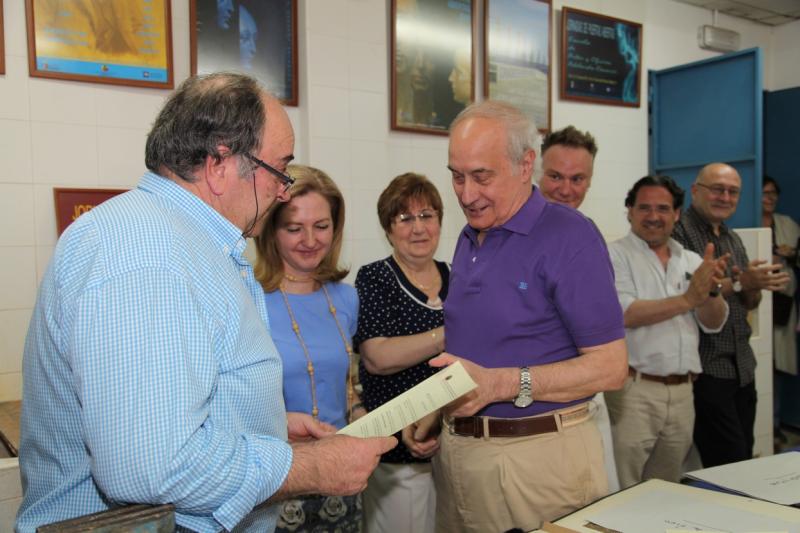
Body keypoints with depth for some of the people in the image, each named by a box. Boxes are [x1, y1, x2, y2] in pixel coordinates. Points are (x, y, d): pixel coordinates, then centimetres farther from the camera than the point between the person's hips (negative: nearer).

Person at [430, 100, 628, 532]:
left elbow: (610, 367, -17)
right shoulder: (469, 238, 9)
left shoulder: (569, 237, -14)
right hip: (456, 447, 7)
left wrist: (499, 385, -25)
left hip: (539, 453, -7)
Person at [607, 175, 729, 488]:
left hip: (681, 391, 5)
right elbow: (625, 314, -17)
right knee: (624, 497, 0)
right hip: (634, 390, -5)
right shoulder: (615, 255, -3)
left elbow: (714, 324, 6)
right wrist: (687, 299, -20)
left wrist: (710, 290, -14)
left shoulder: (692, 261, 12)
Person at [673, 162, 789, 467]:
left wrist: (756, 285, -4)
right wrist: (738, 283, -20)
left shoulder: (733, 240, 16)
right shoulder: (679, 232, -10)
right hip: (706, 368, -8)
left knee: (744, 458, 14)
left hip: (742, 366, 8)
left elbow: (749, 304, 17)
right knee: (730, 463, -5)